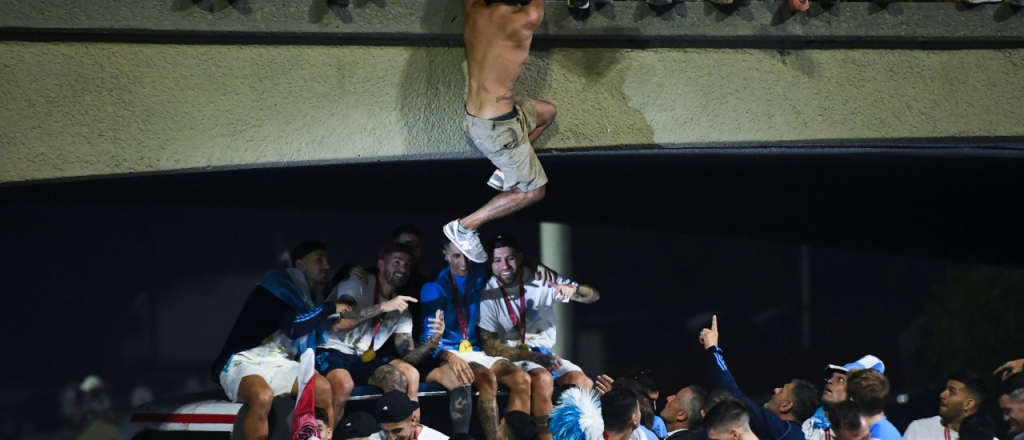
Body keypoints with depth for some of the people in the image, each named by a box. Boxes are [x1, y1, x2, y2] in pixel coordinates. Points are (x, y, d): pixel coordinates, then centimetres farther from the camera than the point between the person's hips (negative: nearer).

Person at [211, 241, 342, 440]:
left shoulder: (306, 297, 18)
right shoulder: (278, 286, -6)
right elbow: (292, 326, -20)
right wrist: (330, 309, -9)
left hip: (279, 365, 7)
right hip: (245, 362, -7)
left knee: (325, 390, -19)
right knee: (263, 397, -39)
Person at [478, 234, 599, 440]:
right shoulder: (487, 295, -10)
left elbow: (593, 296, -4)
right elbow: (491, 347, -12)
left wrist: (573, 289, -29)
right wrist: (535, 357, -22)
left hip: (545, 354, 4)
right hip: (512, 358, -4)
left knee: (583, 383, -23)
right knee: (543, 379, -35)